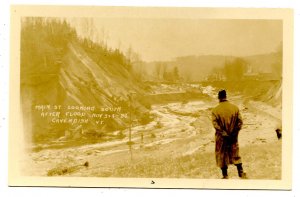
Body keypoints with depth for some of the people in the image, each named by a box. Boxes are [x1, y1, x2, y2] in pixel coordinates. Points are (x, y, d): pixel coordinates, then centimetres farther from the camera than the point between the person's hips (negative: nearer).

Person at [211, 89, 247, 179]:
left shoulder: (215, 110, -12)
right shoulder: (235, 108, -6)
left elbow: (215, 124, -19)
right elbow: (240, 122, -6)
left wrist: (223, 133, -13)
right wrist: (234, 133, -1)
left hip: (221, 138, -2)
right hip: (233, 138, 2)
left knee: (222, 156, 12)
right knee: (235, 155, 18)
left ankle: (225, 176, 19)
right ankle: (241, 173, 20)